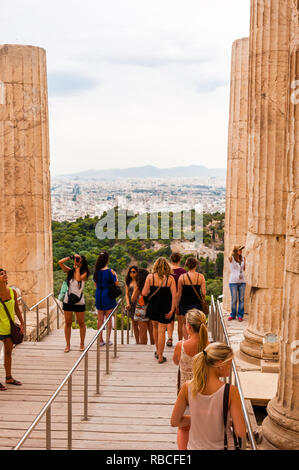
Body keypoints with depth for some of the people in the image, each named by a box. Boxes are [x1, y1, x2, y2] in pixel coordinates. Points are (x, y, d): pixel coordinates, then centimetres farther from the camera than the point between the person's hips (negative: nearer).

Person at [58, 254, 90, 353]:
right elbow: (60, 262, -5)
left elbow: (78, 278, -24)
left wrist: (77, 267, -13)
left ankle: (82, 344, 20)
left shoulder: (84, 273, -4)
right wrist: (71, 257, -5)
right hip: (68, 300, 2)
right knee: (67, 323, 7)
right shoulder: (70, 271, 4)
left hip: (79, 301, -2)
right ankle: (68, 345, 15)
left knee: (81, 324, 6)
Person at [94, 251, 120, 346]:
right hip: (108, 296, -4)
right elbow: (117, 284, -6)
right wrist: (115, 275, 9)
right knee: (109, 318, 6)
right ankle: (108, 339, 8)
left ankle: (100, 340, 15)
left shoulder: (96, 271, -2)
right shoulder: (110, 271, -14)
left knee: (100, 319, 11)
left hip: (98, 296, 4)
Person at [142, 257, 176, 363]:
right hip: (165, 309, -1)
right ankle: (160, 357, 8)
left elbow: (144, 293, -6)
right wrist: (172, 310, -7)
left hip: (152, 307, 2)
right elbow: (174, 295, -10)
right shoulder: (170, 278, -6)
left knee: (155, 327, 23)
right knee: (161, 331, 3)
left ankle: (157, 351, 34)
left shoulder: (150, 277, -5)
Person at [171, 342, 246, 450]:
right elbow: (241, 433, -21)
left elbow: (174, 422, -4)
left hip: (194, 447, 2)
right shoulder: (230, 391, -23)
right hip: (218, 447, -2)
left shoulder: (187, 387, -13)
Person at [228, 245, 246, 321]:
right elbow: (229, 257, -31)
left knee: (241, 299, 3)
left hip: (242, 281, 4)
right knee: (234, 299, 0)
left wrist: (244, 261, 5)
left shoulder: (242, 258, 9)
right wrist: (232, 249, -15)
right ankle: (233, 315, 13)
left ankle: (240, 315, 10)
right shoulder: (232, 258, -4)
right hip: (233, 282, -4)